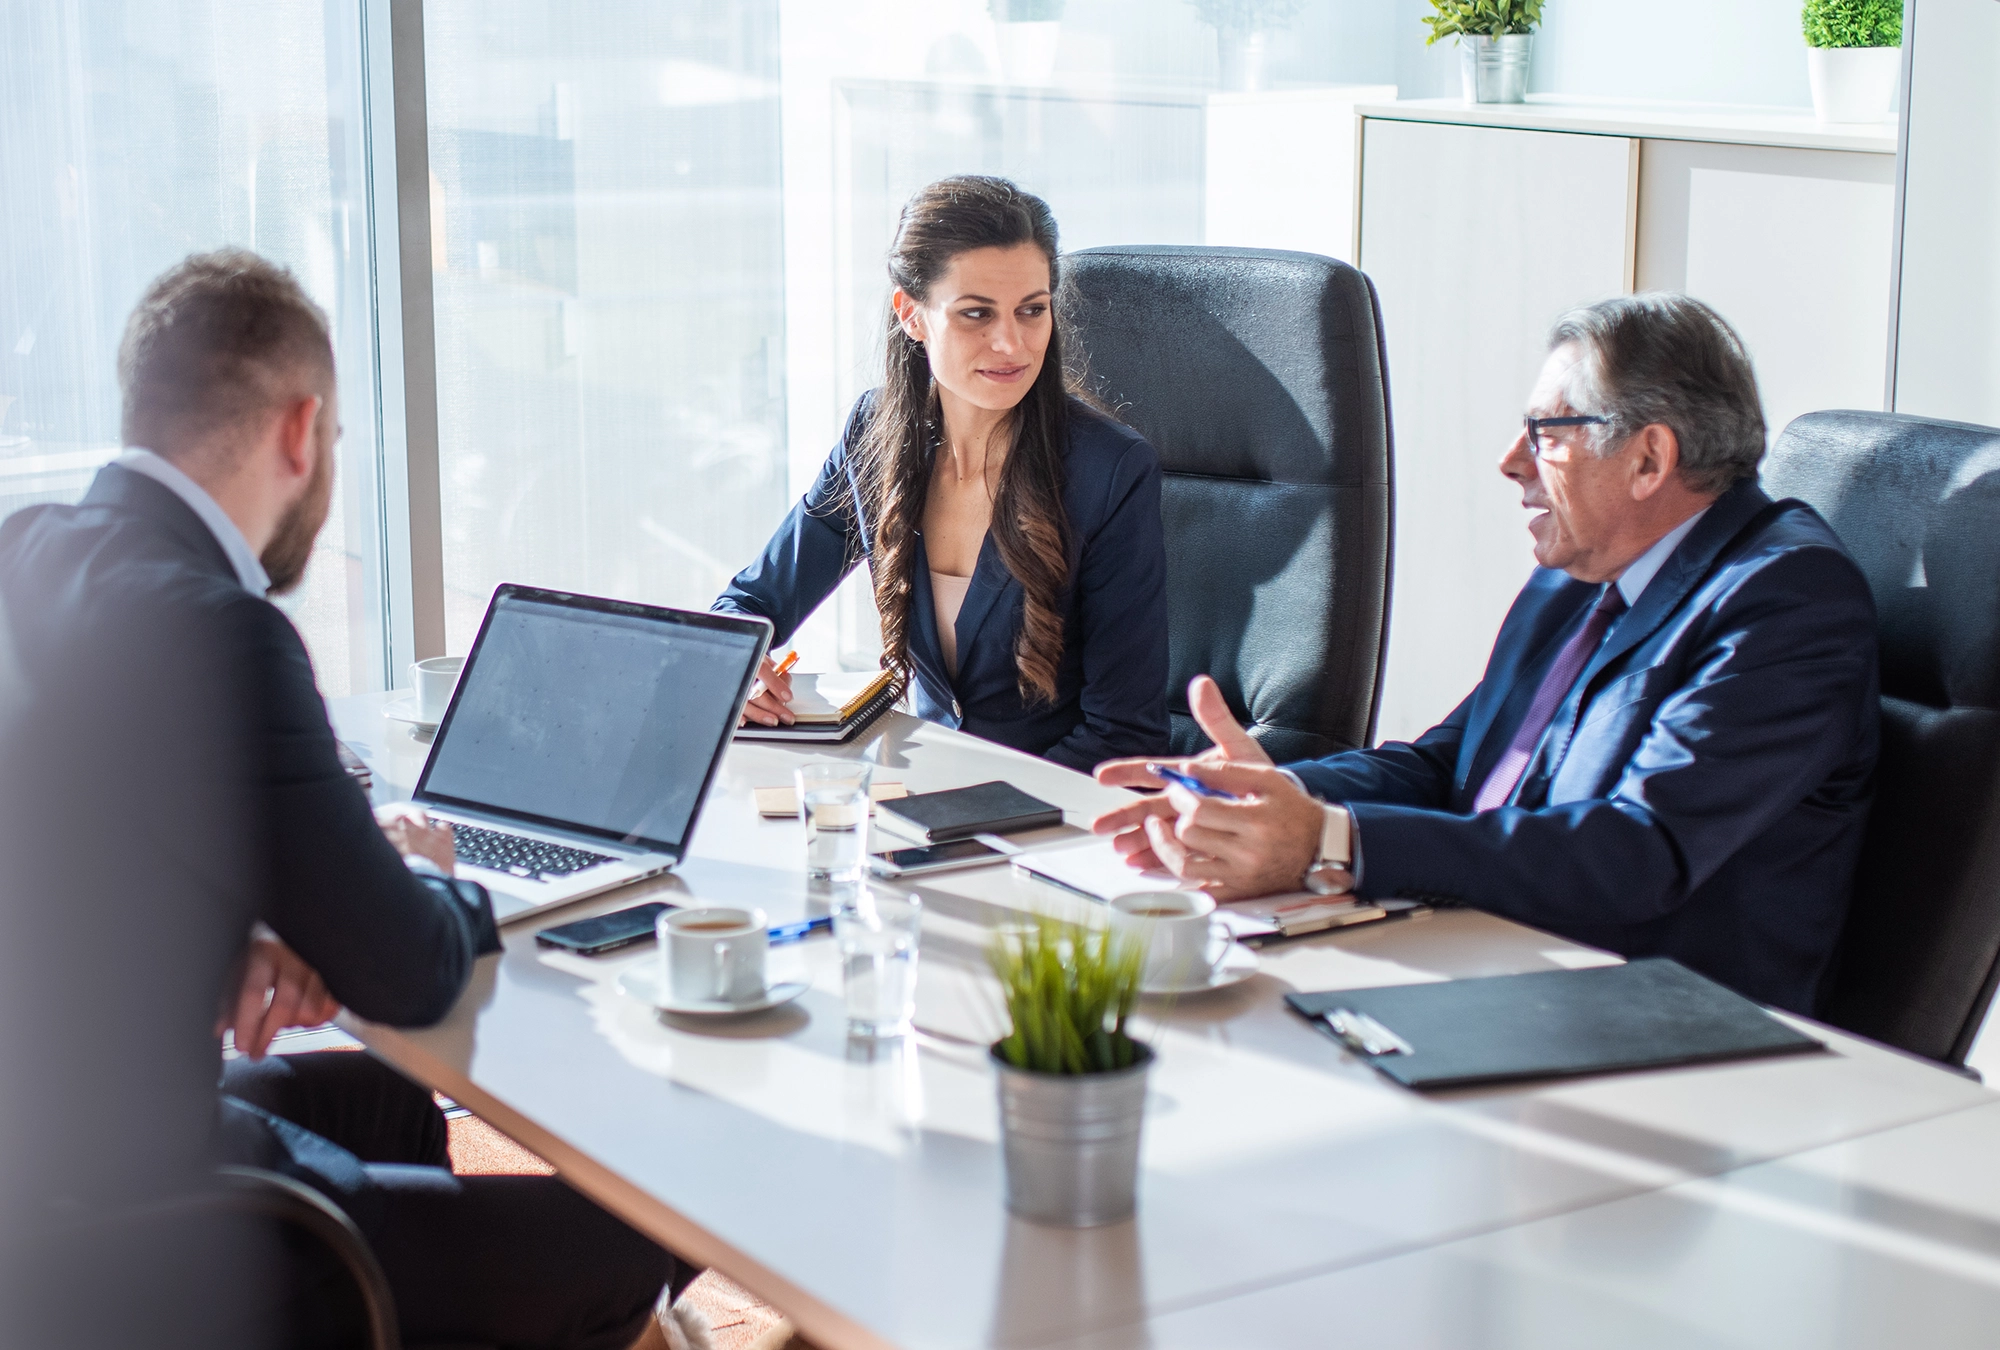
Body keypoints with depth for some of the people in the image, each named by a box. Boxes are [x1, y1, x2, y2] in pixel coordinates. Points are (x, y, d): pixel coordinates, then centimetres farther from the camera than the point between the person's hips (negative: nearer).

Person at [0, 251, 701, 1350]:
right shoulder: (213, 636, -25)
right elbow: (410, 977, -17)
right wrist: (428, 881, 5)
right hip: (103, 1252, -10)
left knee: (388, 1103, 32)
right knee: (632, 1245, -4)